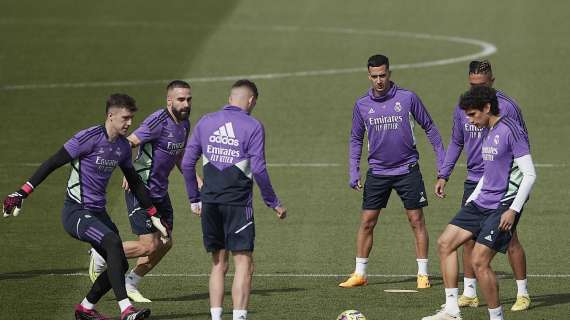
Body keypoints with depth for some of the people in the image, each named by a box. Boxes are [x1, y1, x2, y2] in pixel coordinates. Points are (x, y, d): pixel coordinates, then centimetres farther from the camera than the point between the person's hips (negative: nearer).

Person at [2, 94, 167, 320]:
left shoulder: (123, 146, 8)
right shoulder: (90, 138, -16)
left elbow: (134, 182, 21)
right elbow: (52, 164, -15)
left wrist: (153, 215, 24)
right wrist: (22, 193, -19)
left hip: (97, 213, 8)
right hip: (75, 213, -8)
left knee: (120, 265, 2)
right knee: (113, 242, -30)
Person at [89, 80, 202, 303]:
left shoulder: (184, 124, 8)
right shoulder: (158, 122, -20)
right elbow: (127, 144, -25)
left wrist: (195, 179, 9)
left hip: (160, 191, 9)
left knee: (165, 243, 8)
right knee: (149, 246, -11)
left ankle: (130, 284, 24)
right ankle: (100, 256, 11)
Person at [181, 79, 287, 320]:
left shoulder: (205, 123, 9)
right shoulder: (253, 126, -4)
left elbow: (187, 163, 9)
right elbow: (258, 170, -10)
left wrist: (194, 199, 18)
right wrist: (273, 203, -1)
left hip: (209, 202, 5)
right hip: (238, 203, -5)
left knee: (218, 264, 14)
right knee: (244, 264, -2)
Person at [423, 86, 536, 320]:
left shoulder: (511, 131, -14)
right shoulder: (488, 133, 14)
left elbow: (529, 174, -17)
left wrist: (513, 210, -21)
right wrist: (471, 200, 20)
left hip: (503, 208, -10)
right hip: (482, 202, 10)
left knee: (479, 261, -15)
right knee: (445, 243, 7)